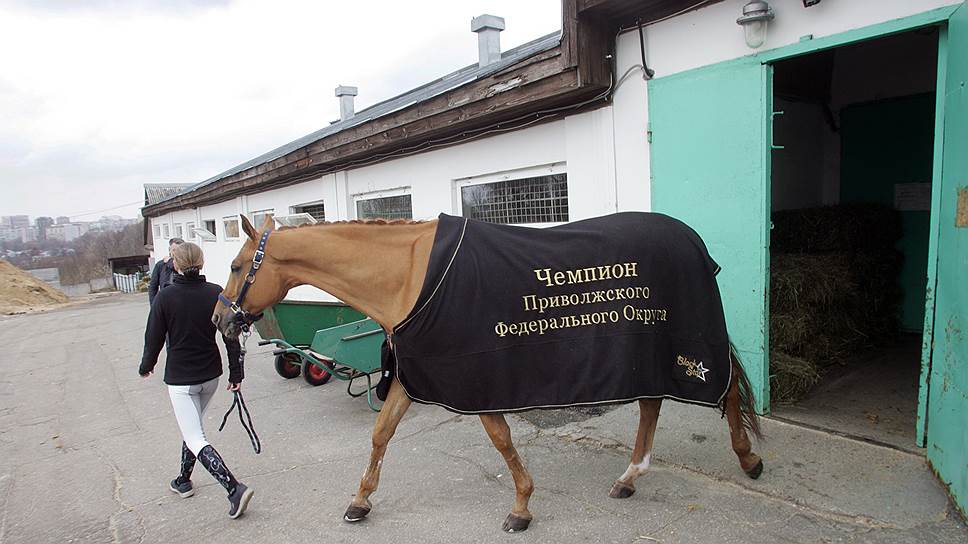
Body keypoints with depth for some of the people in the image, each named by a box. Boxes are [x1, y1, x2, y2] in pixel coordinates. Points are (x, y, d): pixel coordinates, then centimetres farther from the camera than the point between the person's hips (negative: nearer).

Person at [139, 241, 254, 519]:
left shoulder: (165, 297, -13)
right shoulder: (216, 293, -6)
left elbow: (154, 337, -5)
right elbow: (231, 336, -5)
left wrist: (146, 366, 15)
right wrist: (236, 373, 3)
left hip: (180, 378, -4)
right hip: (210, 375, 4)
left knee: (195, 439, -3)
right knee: (193, 428, 25)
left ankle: (235, 489, -16)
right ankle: (184, 481, 40)